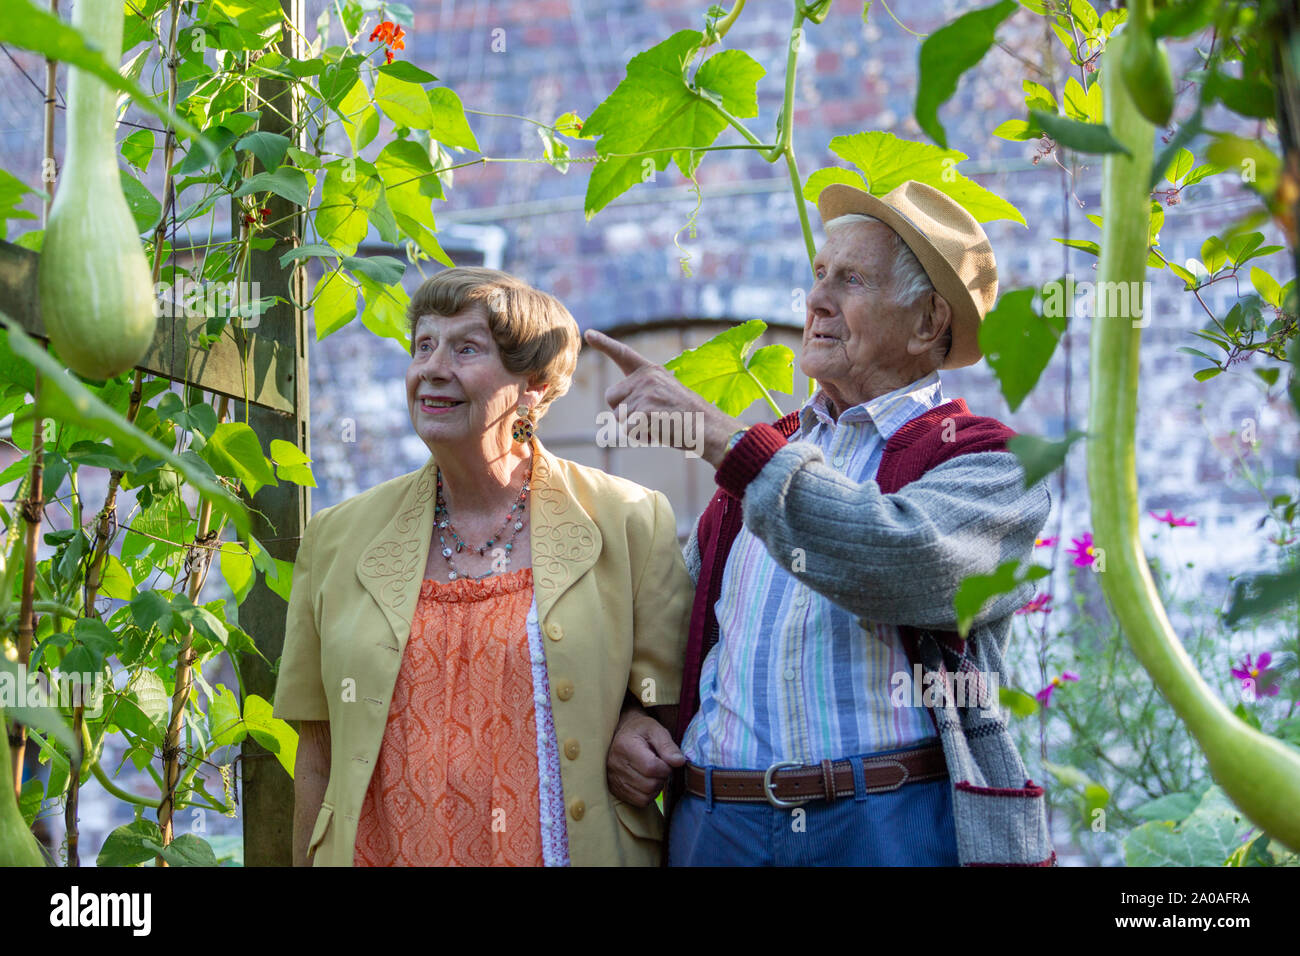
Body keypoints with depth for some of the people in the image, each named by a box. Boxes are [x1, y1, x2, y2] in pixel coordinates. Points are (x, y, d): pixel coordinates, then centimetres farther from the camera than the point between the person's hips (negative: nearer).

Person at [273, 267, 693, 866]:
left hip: (565, 848, -2)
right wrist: (306, 863, 2)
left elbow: (670, 708, 3)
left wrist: (633, 739, -16)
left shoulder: (628, 523, -2)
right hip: (383, 851, 2)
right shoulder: (337, 538, 4)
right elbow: (318, 753, 7)